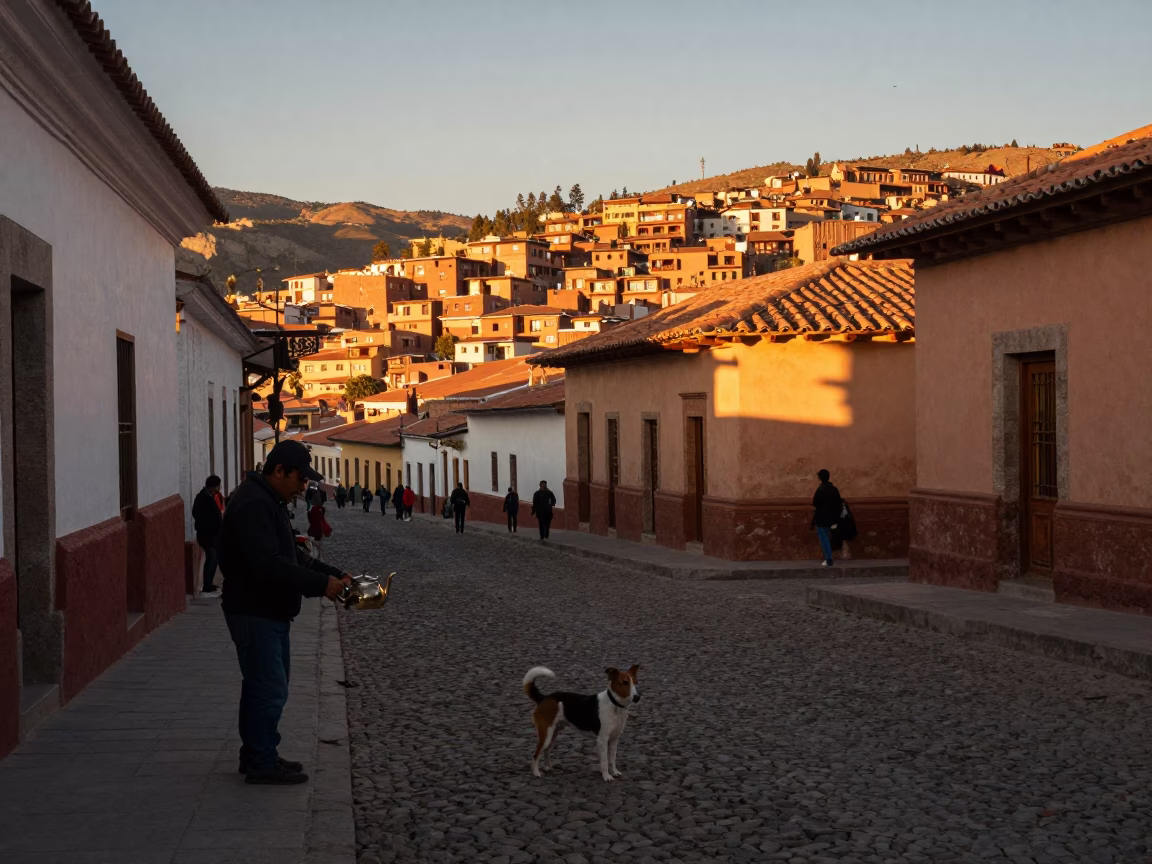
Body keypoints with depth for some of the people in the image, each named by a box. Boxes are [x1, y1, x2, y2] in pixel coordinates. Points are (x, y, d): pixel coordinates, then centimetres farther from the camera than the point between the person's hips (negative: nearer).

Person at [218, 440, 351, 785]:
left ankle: (256, 755, 26)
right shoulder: (253, 505, -20)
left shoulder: (270, 502, 15)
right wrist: (321, 584, -25)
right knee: (270, 689, -7)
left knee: (262, 686, 17)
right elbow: (269, 566, -29)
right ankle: (261, 764, 1)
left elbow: (294, 556, 20)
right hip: (254, 612, -11)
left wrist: (336, 575, 7)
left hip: (270, 612, 11)